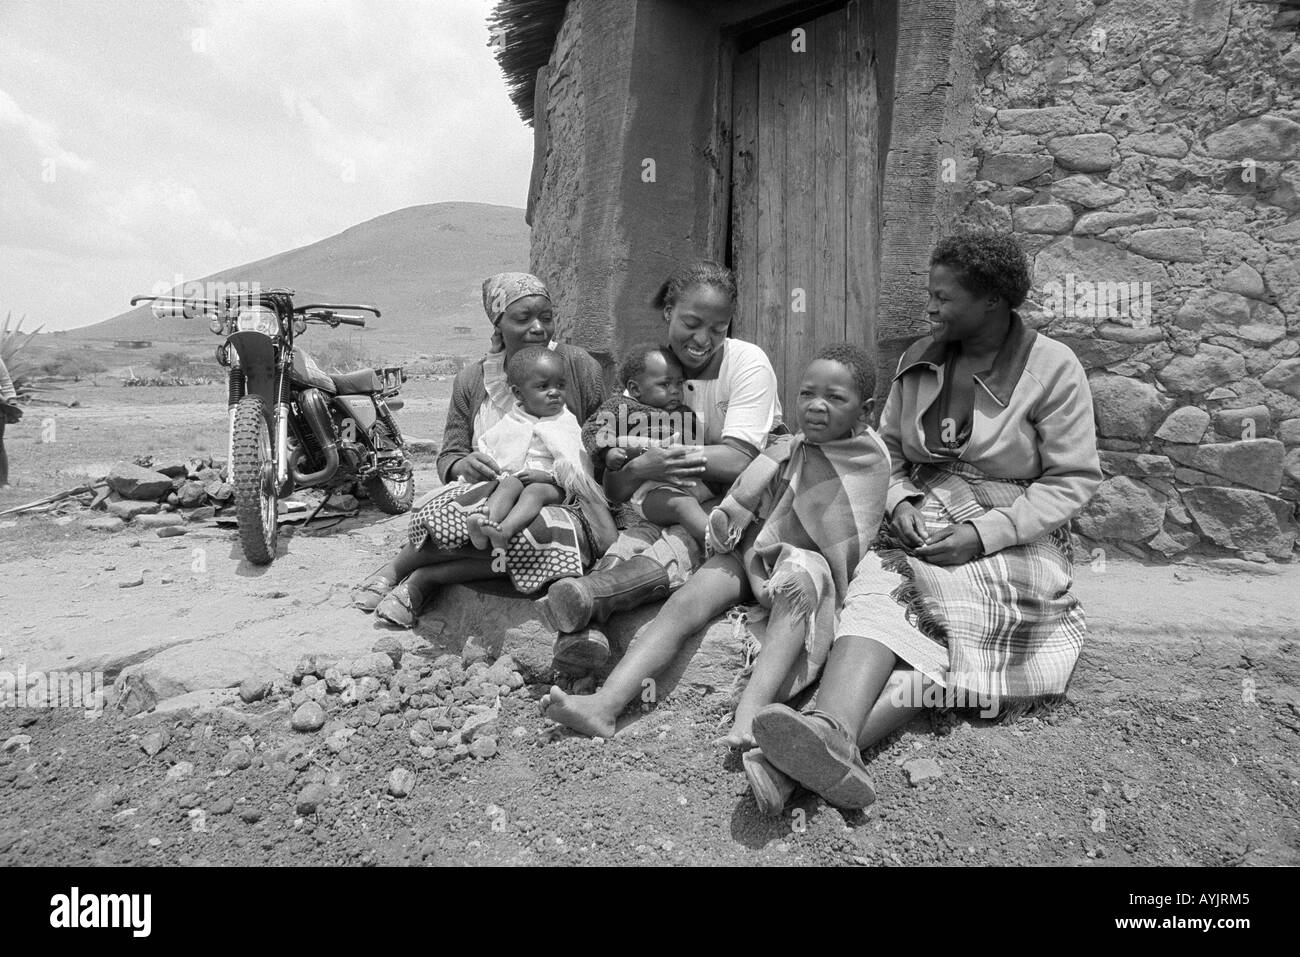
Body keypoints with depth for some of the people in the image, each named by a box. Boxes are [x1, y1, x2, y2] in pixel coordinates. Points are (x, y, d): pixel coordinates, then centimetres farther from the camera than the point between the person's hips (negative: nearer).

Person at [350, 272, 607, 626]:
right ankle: (398, 567, -4)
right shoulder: (472, 379, 7)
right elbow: (447, 457, 6)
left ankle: (423, 577, -17)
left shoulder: (579, 367, -1)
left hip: (560, 504, -1)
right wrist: (464, 465, -18)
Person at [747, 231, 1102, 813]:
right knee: (875, 593, -30)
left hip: (1012, 542, -3)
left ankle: (828, 746, -48)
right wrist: (901, 502, -5)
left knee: (946, 629, -31)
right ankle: (829, 730, -55)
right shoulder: (919, 361, 11)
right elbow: (890, 448, 18)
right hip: (919, 531, 3)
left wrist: (982, 533, -17)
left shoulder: (1052, 369, -3)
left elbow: (1073, 480, -6)